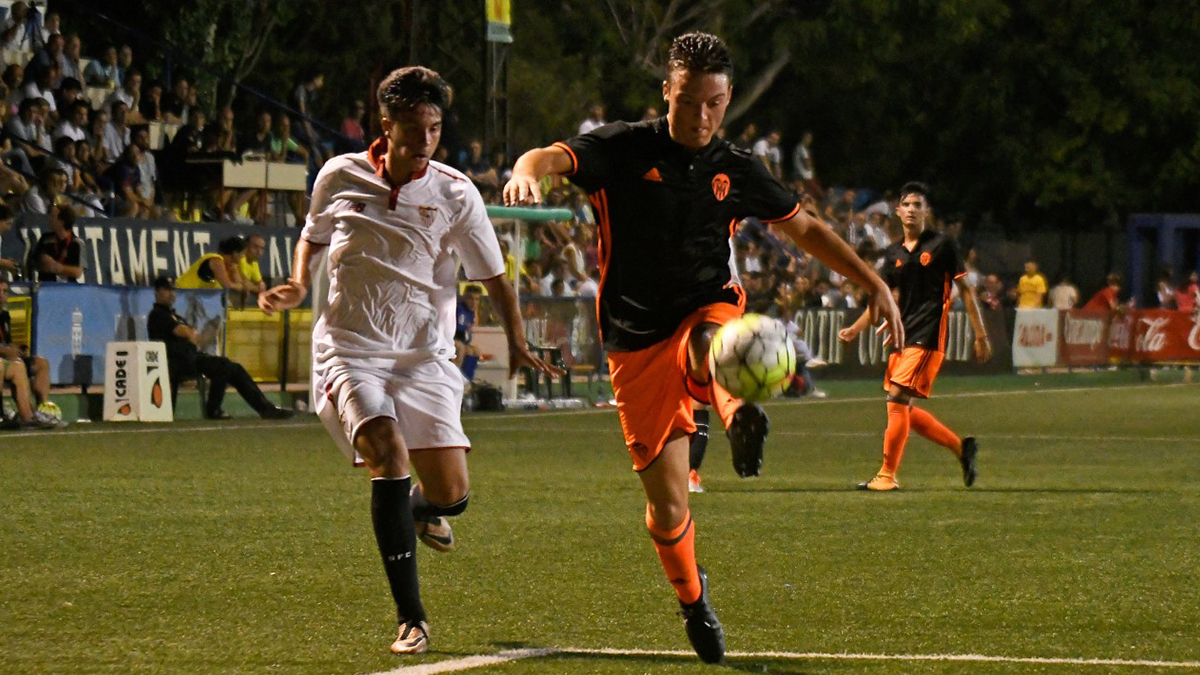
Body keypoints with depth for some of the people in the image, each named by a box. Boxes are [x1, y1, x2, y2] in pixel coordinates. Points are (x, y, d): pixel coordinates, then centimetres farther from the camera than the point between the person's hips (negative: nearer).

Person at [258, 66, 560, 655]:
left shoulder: (455, 194, -3)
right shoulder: (339, 177, 0)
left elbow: (492, 275, 5)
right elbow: (313, 234, 20)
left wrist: (516, 341, -8)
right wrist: (298, 286, 2)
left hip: (425, 358, 1)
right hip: (349, 352, -1)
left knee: (451, 494, -8)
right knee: (388, 452, -27)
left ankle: (420, 506, 35)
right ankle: (410, 617, -21)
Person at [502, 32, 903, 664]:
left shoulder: (736, 171, 6)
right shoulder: (624, 149, -5)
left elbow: (805, 227, 20)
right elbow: (552, 156, -21)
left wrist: (875, 284, 15)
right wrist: (527, 172, -46)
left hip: (708, 311, 2)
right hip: (638, 344, -2)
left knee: (713, 342, -39)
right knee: (666, 507, 0)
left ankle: (739, 415, -65)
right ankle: (692, 598, 25)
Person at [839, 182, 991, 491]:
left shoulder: (942, 245, -2)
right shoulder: (893, 254, 13)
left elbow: (965, 289, 1)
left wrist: (980, 335, -2)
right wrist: (856, 328, 6)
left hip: (928, 337, -7)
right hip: (903, 335, 7)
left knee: (898, 398, -17)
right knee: (905, 410, 6)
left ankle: (887, 475, -13)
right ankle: (961, 447, 24)